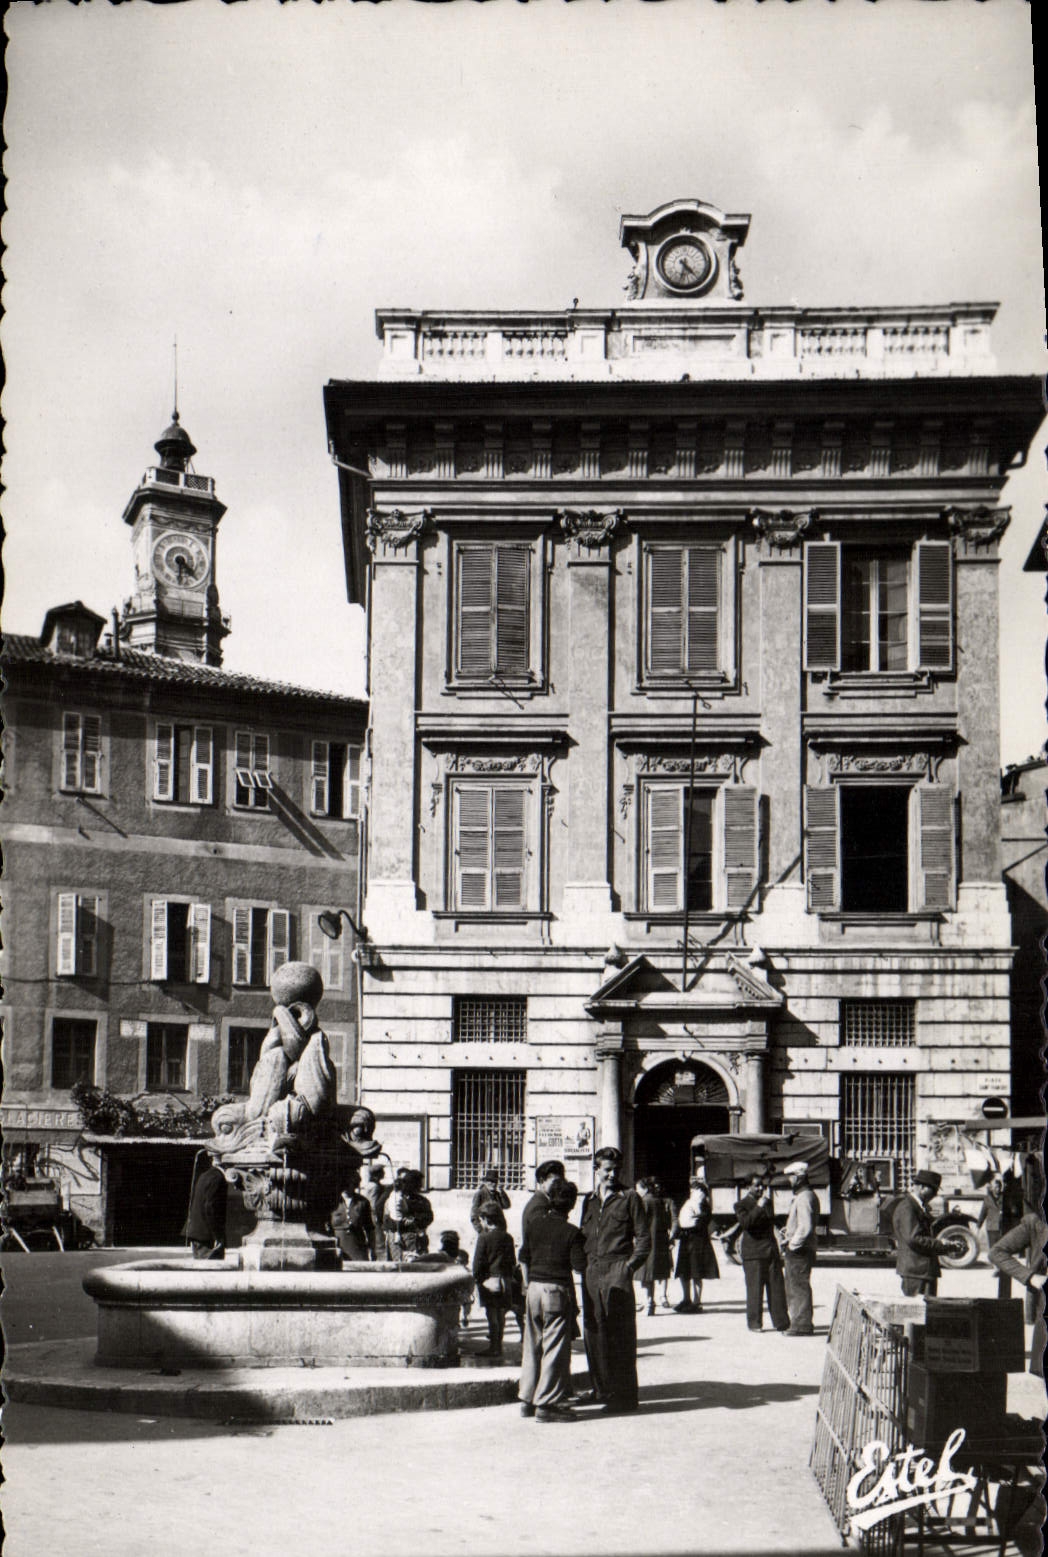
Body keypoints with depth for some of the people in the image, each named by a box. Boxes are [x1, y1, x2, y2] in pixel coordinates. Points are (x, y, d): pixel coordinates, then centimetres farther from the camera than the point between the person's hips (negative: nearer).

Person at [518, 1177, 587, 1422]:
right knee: (555, 1348, 1)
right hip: (558, 1291, -5)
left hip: (534, 1289, 5)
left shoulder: (534, 1224, 5)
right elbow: (579, 1264, -12)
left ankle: (528, 1400, 21)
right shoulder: (572, 1232, -11)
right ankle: (547, 1404, 1)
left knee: (533, 1346, 15)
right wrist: (582, 1248, 6)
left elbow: (524, 1257, 11)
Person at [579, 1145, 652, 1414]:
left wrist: (630, 1265, -10)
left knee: (620, 1336, -5)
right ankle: (602, 1390, 14)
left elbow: (643, 1238, 1)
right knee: (595, 1333, 5)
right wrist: (583, 1262, 9)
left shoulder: (629, 1198, 3)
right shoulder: (589, 1200, 18)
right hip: (592, 1272, 5)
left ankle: (623, 1397, -1)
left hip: (617, 1271, -5)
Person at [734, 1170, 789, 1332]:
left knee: (777, 1288, 3)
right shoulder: (741, 1204, -1)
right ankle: (754, 1323, 4)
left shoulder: (767, 1202, 18)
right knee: (755, 1289, -3)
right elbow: (745, 1222, -20)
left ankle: (781, 1321, 6)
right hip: (753, 1253, -6)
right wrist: (759, 1206, -23)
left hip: (771, 1250, 6)